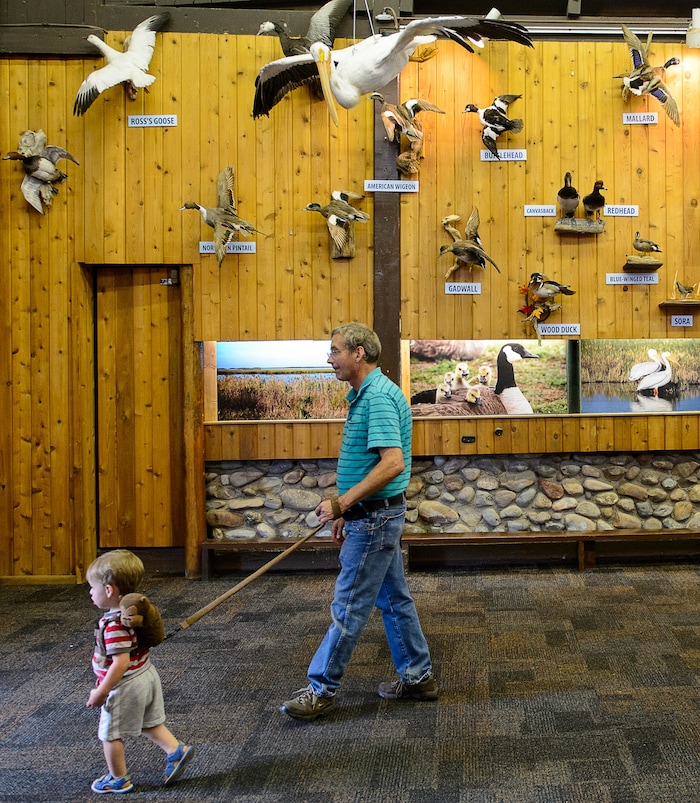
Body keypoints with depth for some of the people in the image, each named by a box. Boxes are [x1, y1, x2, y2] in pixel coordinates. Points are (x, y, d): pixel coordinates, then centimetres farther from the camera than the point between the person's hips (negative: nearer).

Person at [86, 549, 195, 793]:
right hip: (146, 676, 8)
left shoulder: (114, 625, -29)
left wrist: (101, 692, -23)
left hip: (124, 687, -8)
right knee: (150, 723, 25)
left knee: (110, 734, 12)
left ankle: (118, 780, 26)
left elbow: (121, 662, -31)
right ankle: (176, 750, 17)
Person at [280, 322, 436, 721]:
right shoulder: (366, 395, 13)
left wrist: (342, 502, -26)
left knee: (349, 606, -1)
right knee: (394, 599, 17)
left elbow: (393, 462, -30)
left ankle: (322, 689, 9)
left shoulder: (378, 397, -20)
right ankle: (418, 676, 28)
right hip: (373, 514, 11)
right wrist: (347, 511, 22)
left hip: (375, 518, -11)